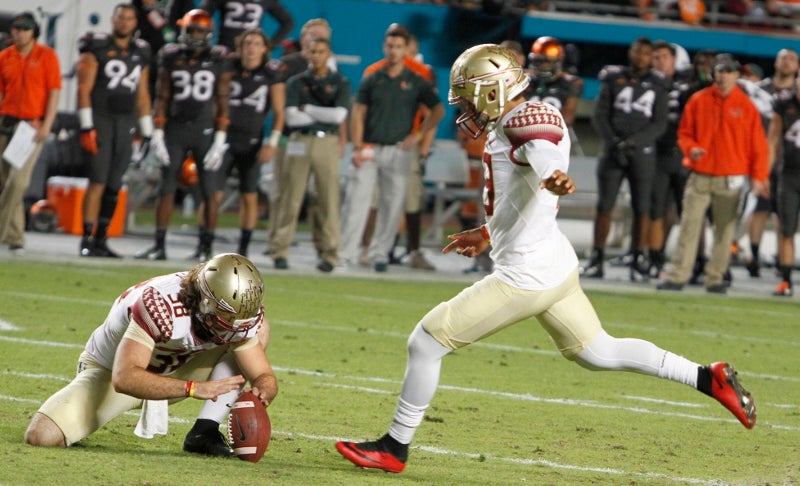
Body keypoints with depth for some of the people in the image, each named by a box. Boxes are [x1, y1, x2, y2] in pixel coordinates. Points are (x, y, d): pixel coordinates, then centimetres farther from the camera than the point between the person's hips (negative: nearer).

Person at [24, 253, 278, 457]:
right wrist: (194, 388, -53)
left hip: (173, 371, 5)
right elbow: (124, 379, -45)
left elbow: (264, 376, -14)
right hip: (110, 372, -5)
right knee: (42, 436, -25)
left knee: (260, 331, -13)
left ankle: (205, 432, -15)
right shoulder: (160, 305, -39)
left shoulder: (242, 319, -21)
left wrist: (263, 390, -40)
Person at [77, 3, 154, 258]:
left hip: (125, 123, 5)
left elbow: (142, 96, 18)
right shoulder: (97, 48, -3)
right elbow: (84, 89, -7)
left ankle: (100, 240, 9)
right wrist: (87, 128, -14)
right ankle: (87, 240, -9)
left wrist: (148, 134, 15)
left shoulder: (140, 54, 13)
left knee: (114, 187, 4)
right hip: (100, 120, -5)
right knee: (98, 181, -11)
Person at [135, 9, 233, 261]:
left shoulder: (219, 61, -1)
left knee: (209, 191, -1)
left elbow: (223, 103, -1)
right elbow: (162, 98, 6)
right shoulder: (171, 58, 4)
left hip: (205, 131, -2)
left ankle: (206, 247, 5)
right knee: (166, 188, 3)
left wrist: (220, 140, -7)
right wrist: (158, 134, 0)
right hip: (175, 129, 2)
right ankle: (159, 245, 7)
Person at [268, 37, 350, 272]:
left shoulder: (340, 83, 10)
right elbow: (291, 117, -2)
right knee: (291, 199, -3)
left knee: (329, 199, -3)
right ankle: (279, 251, 1)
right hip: (300, 142, 0)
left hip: (328, 144, 0)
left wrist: (307, 109, -2)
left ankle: (329, 254, 1)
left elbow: (339, 115, -6)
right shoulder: (296, 82, 12)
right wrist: (325, 117, -2)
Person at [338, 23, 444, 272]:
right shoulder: (371, 80, 8)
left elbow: (438, 110, 10)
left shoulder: (416, 82, 6)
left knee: (393, 204, 1)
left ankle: (380, 253, 10)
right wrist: (357, 147, -6)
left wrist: (419, 135, -1)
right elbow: (358, 113, 4)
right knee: (356, 199, -8)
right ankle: (346, 253, -8)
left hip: (398, 151, 0)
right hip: (369, 148, 0)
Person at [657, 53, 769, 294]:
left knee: (725, 229, 1)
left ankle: (715, 278, 8)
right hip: (700, 175, 1)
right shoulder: (698, 100, 5)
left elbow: (758, 145, 2)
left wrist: (758, 177, -4)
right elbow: (684, 132, 12)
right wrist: (691, 148, -9)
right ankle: (678, 276, -5)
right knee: (689, 225, -5)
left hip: (730, 180, -1)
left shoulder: (746, 106, 1)